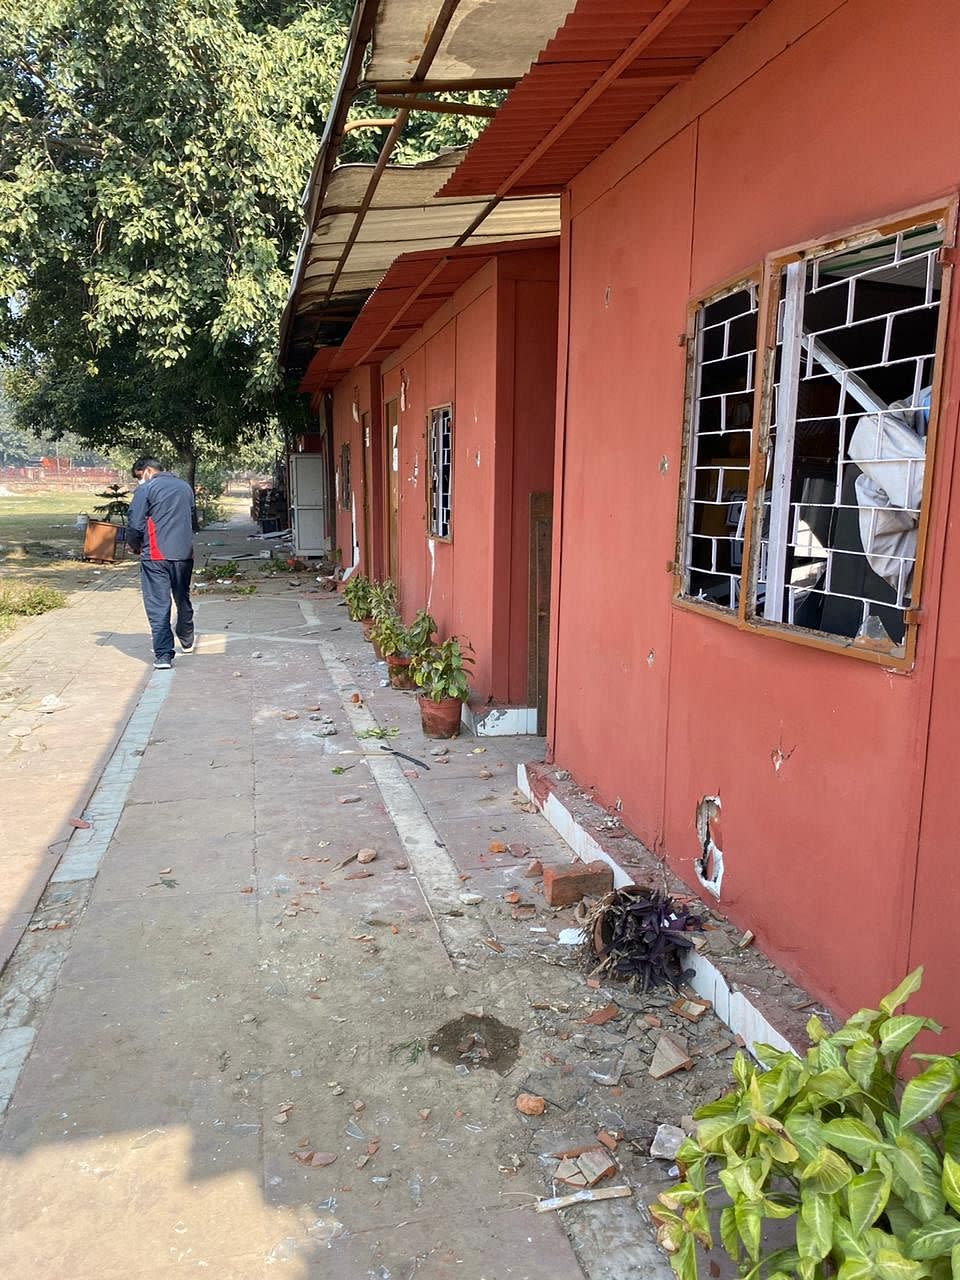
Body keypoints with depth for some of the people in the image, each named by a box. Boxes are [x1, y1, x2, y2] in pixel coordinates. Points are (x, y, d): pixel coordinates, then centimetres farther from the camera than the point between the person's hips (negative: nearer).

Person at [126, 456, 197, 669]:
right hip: (184, 553, 5)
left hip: (156, 556, -5)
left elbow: (135, 524, -9)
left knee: (158, 605, -2)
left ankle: (163, 655, -7)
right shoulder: (185, 487, 14)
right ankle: (187, 641, 38)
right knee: (183, 599, 21)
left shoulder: (146, 489, -5)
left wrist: (135, 546, 8)